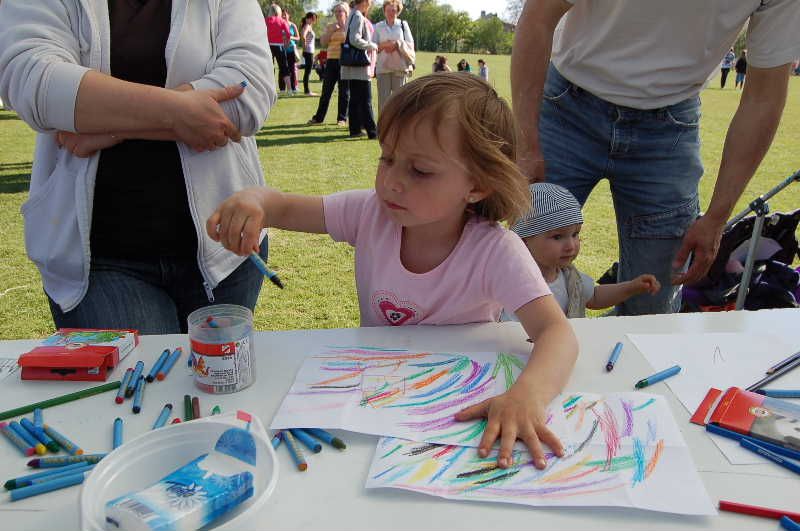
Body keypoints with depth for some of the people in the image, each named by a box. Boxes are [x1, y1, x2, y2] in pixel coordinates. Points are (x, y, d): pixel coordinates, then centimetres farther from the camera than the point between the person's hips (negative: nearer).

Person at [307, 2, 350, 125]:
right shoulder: (330, 26, 13)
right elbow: (323, 42, 3)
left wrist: (343, 25, -9)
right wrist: (332, 30, -8)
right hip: (332, 60, 3)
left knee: (344, 91, 1)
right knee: (326, 91, 4)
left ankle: (342, 118, 9)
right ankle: (318, 118, 10)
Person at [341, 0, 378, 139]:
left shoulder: (352, 15, 16)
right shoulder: (358, 17, -13)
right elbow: (355, 40, -22)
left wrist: (370, 45, 16)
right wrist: (372, 45, -11)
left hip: (353, 67, 9)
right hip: (360, 65, -9)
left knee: (355, 99, 10)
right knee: (365, 100, -6)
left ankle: (355, 129, 14)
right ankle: (372, 131, -2)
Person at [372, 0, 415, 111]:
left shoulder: (403, 25, 8)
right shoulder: (378, 26, 10)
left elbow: (410, 45, 4)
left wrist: (396, 44, -10)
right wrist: (384, 45, -10)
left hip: (400, 67, 0)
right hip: (383, 67, 1)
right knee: (383, 98, -2)